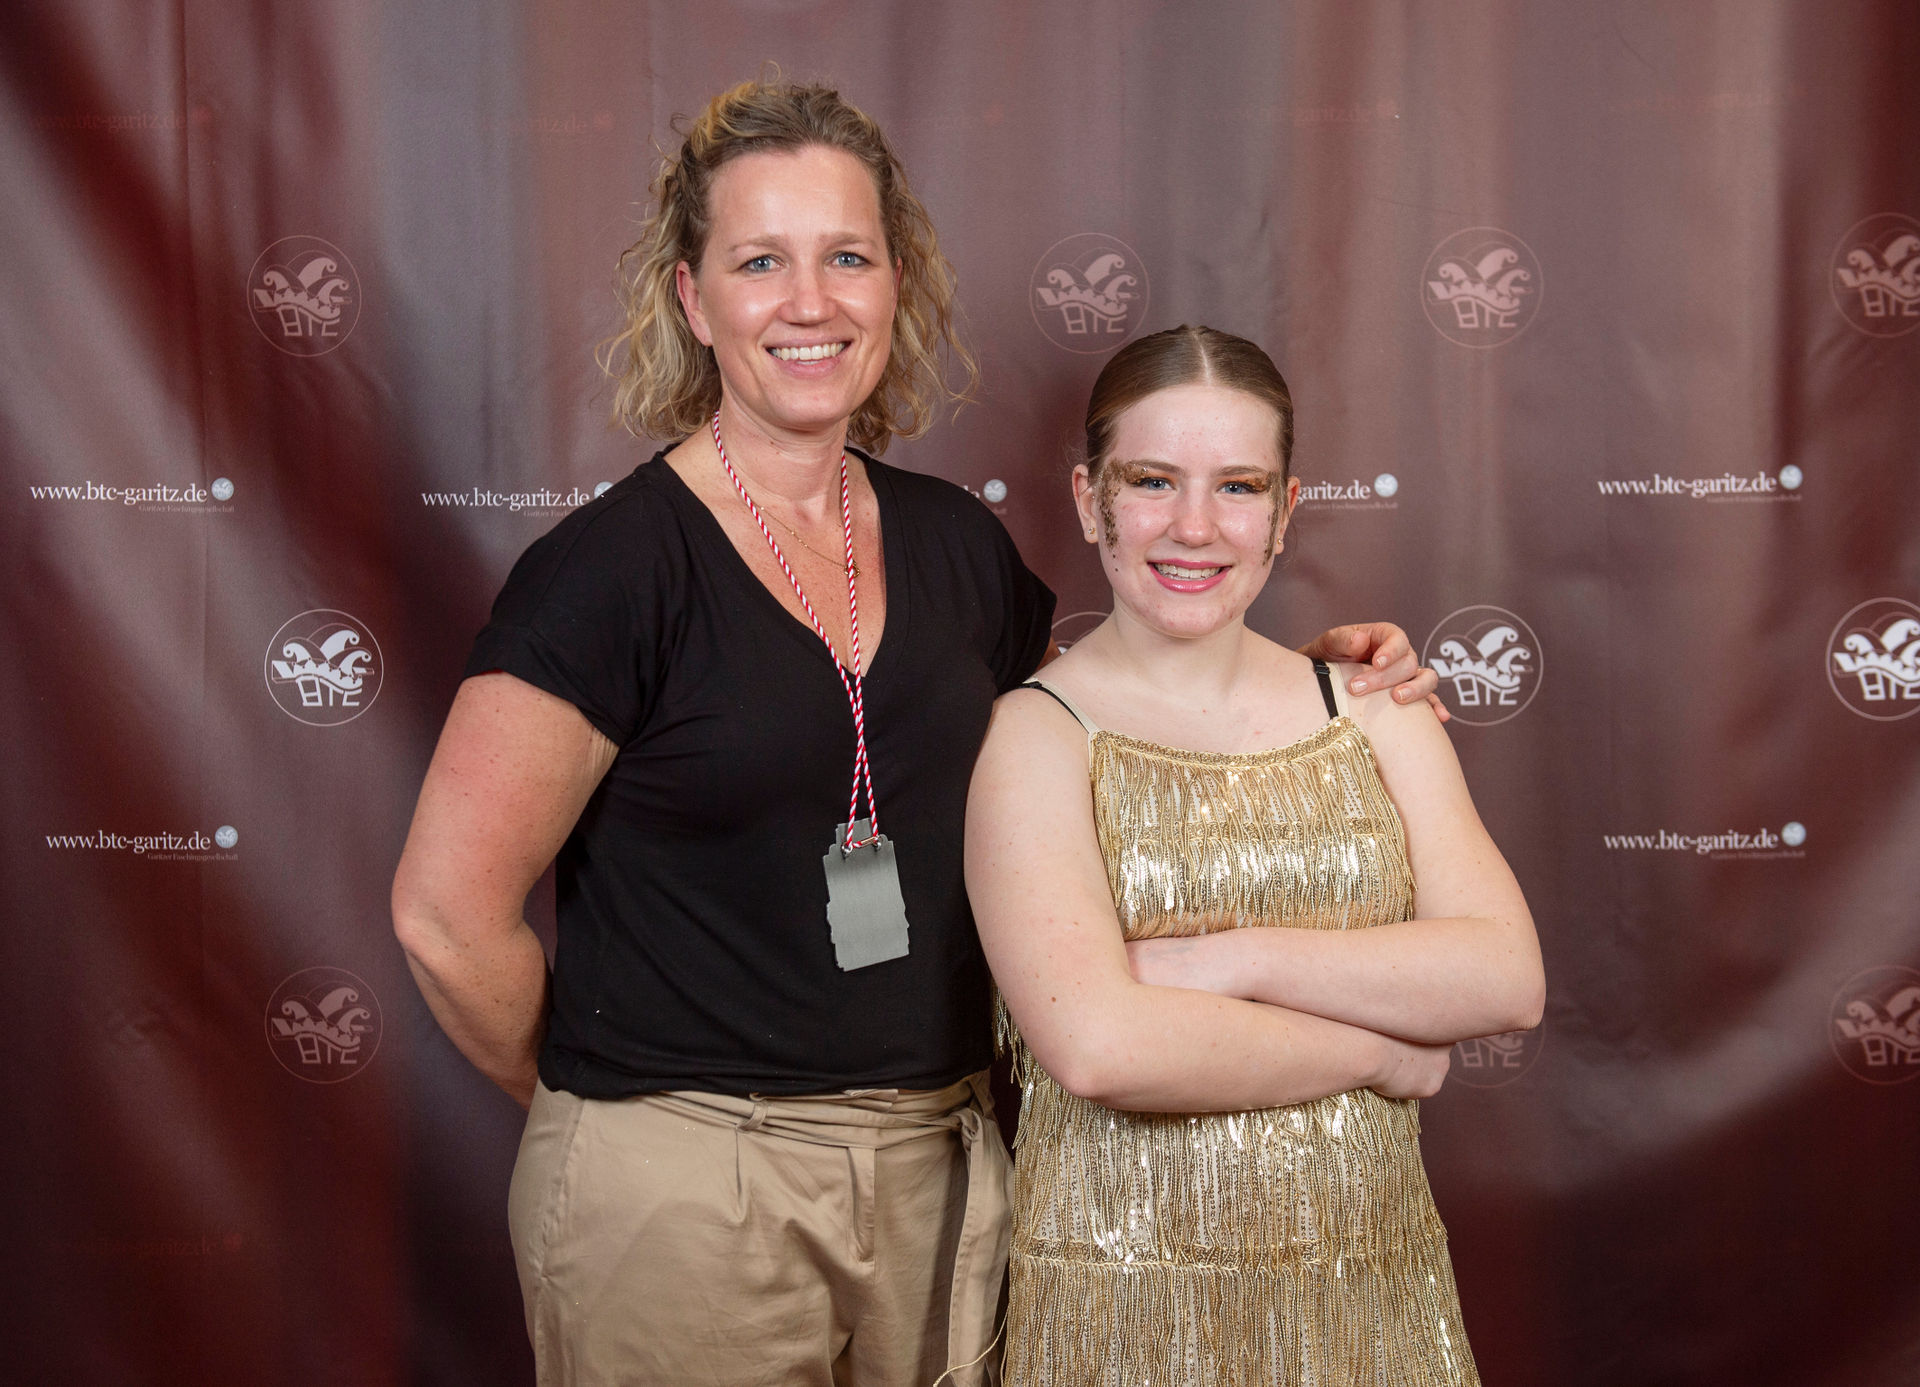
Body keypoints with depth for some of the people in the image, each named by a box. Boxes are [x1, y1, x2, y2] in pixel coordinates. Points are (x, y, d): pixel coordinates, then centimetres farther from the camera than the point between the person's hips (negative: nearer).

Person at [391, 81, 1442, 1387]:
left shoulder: (956, 544, 5)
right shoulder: (617, 564, -12)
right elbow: (448, 913, -13)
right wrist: (596, 1098, 0)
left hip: (941, 1171, 5)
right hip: (679, 1188, -5)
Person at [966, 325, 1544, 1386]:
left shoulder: (1373, 713, 6)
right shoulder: (1035, 735, -7)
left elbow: (1508, 979, -5)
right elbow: (1098, 1047, -20)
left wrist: (1233, 960, -16)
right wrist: (1386, 1053, -11)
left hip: (1371, 1282, 4)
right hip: (1125, 1297, -3)